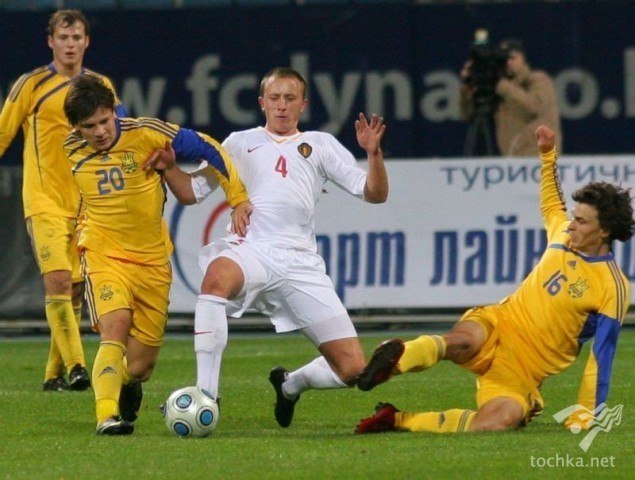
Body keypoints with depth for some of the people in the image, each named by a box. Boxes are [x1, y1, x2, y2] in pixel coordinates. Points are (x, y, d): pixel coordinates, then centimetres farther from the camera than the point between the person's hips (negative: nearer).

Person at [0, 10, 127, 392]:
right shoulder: (32, 85, -3)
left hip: (86, 203, 5)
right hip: (45, 201, -5)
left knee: (75, 289, 7)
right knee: (57, 280, -19)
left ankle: (55, 374, 16)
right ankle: (75, 367, -25)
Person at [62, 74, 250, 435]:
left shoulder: (145, 134, -13)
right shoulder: (71, 151, -4)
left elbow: (207, 148, -7)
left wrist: (238, 198, -10)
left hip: (153, 261, 0)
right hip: (104, 257, 0)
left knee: (140, 366, 3)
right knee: (115, 328, -29)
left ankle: (127, 388, 39)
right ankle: (107, 415, -34)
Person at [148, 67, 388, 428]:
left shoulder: (320, 145, 21)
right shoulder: (240, 143, 21)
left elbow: (374, 194, 14)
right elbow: (190, 192, 18)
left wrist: (374, 153, -5)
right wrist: (169, 167, -2)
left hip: (301, 261, 2)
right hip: (250, 249, -1)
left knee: (353, 369, -7)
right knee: (218, 274, -42)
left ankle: (291, 384, 26)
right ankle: (205, 394, -38)